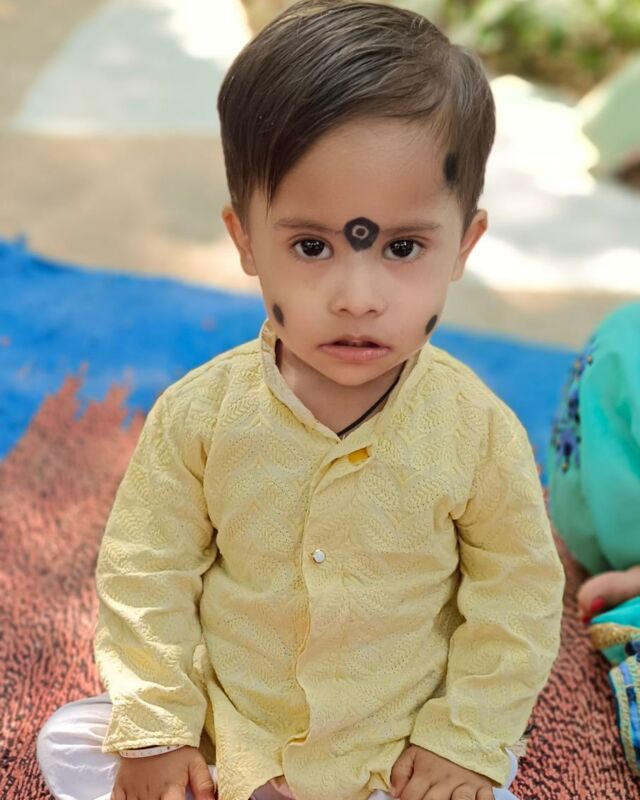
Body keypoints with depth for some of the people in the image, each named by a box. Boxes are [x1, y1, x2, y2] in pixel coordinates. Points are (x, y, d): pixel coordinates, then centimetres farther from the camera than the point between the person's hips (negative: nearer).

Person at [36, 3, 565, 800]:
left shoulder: (478, 430, -18)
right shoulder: (200, 413, -16)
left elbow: (516, 591, -6)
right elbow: (147, 569, -6)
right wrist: (154, 726, -8)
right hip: (223, 728, 2)